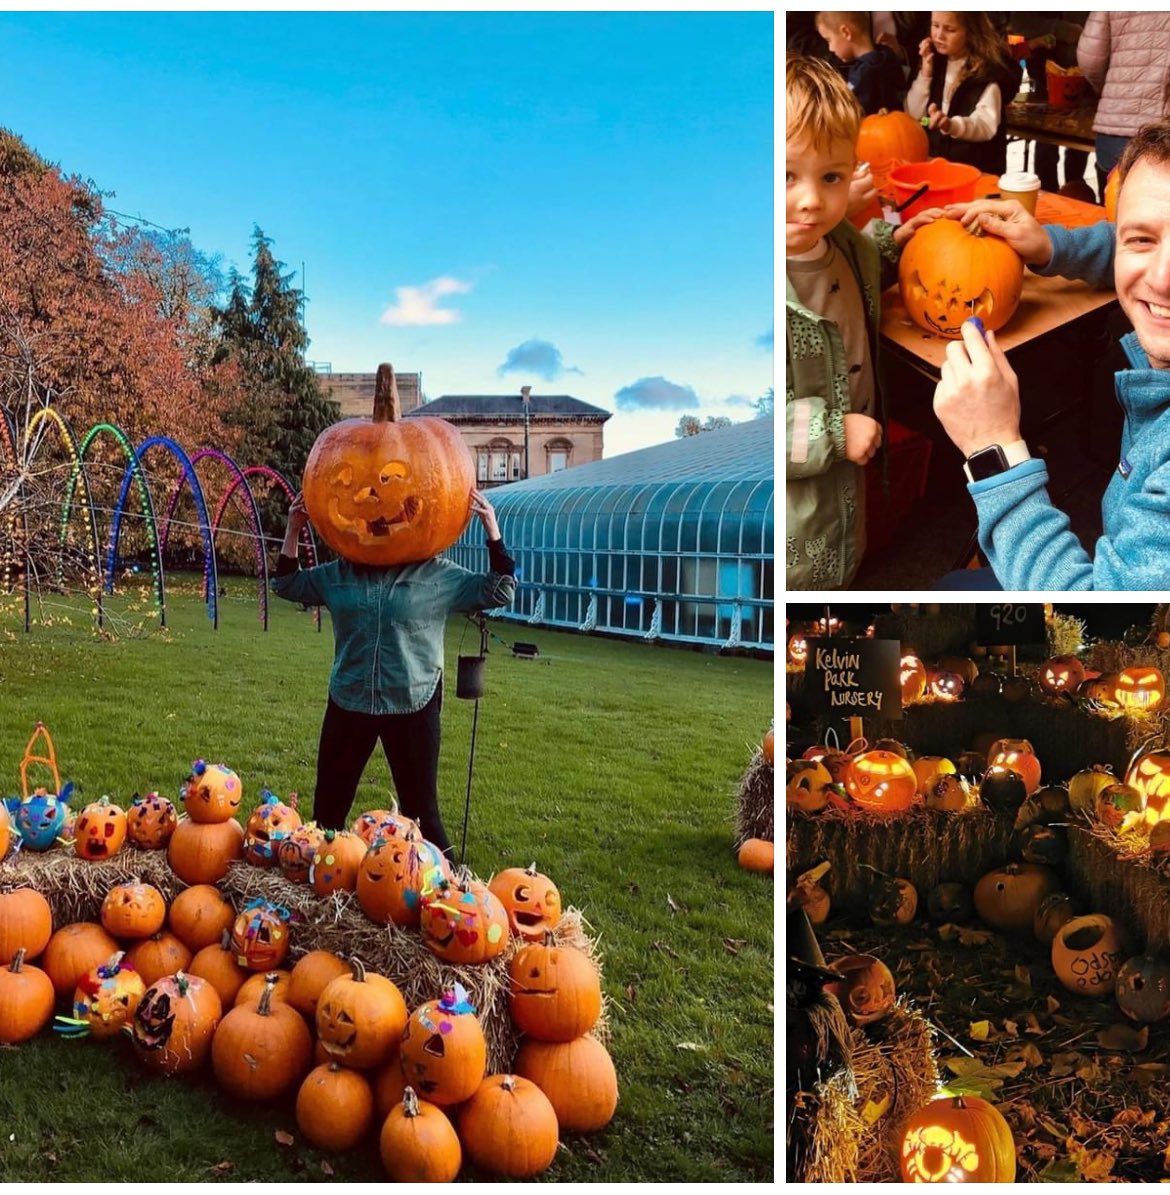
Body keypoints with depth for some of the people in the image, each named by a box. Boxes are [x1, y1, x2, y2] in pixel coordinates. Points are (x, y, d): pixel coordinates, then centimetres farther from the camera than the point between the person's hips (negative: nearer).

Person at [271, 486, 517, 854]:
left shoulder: (438, 575, -3)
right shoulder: (340, 572, 5)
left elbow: (499, 592, -5)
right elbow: (286, 584, 15)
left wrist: (492, 531, -15)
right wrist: (293, 529, 5)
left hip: (412, 707, -3)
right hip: (348, 702, 3)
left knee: (420, 809, 6)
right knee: (327, 806, 14)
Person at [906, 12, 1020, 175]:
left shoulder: (989, 69, -9)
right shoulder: (934, 61, 9)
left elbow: (987, 125, -21)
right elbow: (913, 115, 6)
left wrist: (951, 125, -39)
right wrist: (925, 74, -6)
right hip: (934, 162, 5)